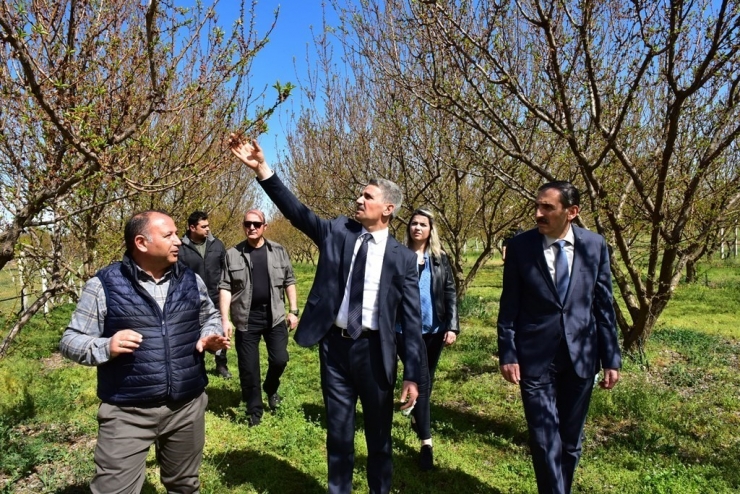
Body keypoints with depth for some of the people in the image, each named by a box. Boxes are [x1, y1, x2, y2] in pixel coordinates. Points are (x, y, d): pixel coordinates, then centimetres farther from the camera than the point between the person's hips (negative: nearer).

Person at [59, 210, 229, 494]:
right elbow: (71, 340, -4)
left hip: (188, 406, 4)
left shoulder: (191, 280, 4)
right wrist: (106, 347, -24)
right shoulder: (104, 284, -8)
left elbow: (211, 317, 18)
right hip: (128, 413, -4)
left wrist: (210, 338, -4)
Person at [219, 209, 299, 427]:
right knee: (248, 367, 5)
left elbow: (289, 282, 6)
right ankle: (254, 410, 24)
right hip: (247, 318, -1)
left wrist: (293, 311, 2)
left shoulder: (278, 251, 3)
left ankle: (271, 389, 34)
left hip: (274, 315, 1)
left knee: (279, 359, 1)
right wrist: (225, 319, -10)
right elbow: (225, 288, -3)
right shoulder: (232, 254, -1)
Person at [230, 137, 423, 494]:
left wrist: (412, 375, -6)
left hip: (373, 350, -1)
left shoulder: (402, 258, -5)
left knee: (379, 434, 15)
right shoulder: (337, 232, 2)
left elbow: (412, 320, -5)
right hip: (334, 345, 2)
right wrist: (261, 169, -19)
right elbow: (295, 210, -7)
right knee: (338, 431, 16)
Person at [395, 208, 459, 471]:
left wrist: (452, 326, -5)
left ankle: (417, 417, 41)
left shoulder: (440, 259, 5)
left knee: (427, 378, 16)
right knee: (419, 380, -6)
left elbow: (450, 293, 4)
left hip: (434, 329, 3)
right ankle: (426, 442, -1)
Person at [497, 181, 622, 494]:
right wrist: (507, 354, -6)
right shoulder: (520, 246, -6)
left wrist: (611, 358, 3)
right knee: (546, 442, 1)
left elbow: (603, 305, 3)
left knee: (570, 441, 17)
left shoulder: (595, 245, -1)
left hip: (580, 357, 3)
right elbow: (509, 306, -3)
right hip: (536, 357, -2)